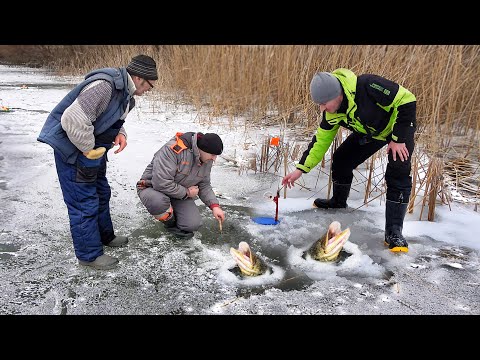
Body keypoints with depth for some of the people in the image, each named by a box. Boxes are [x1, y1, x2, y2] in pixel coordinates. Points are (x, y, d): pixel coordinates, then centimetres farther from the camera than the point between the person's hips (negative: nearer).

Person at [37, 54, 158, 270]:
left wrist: (120, 134, -3)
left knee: (101, 193, 20)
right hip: (72, 148, -10)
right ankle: (89, 255, 11)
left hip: (93, 148, 10)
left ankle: (105, 236, 39)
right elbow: (73, 119, -35)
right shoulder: (104, 86, -29)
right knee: (84, 202, -3)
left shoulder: (125, 92, 4)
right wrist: (89, 150, -23)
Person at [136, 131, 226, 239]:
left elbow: (204, 185, 7)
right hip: (152, 188, -5)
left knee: (194, 224, -15)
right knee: (158, 201, -41)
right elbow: (161, 183, -35)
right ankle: (170, 223, -5)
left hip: (181, 195, 5)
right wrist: (186, 193, -22)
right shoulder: (173, 149, -31)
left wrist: (214, 206, -8)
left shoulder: (207, 159, -5)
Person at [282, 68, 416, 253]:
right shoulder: (331, 113, -18)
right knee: (341, 159, 0)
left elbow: (407, 100, -31)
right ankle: (338, 201, 26)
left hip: (398, 127, -6)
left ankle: (393, 232, -15)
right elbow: (321, 140, -8)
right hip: (370, 132, 6)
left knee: (398, 174, -21)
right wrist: (300, 169, -11)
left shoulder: (367, 86, -40)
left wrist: (399, 138, -29)